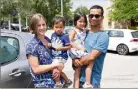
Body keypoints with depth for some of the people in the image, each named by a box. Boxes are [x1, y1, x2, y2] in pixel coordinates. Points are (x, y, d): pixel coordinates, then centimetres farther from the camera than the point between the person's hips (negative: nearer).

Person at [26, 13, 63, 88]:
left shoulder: (49, 40, 4)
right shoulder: (31, 46, -16)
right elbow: (36, 69, -19)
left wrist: (56, 69, -5)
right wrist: (55, 65, -17)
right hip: (43, 84, -6)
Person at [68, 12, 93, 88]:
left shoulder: (84, 30, 15)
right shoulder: (73, 31, -5)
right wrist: (79, 48, -19)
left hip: (82, 52, 7)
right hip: (75, 52, -7)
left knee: (77, 70, 6)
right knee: (90, 61, -15)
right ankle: (87, 83, -11)